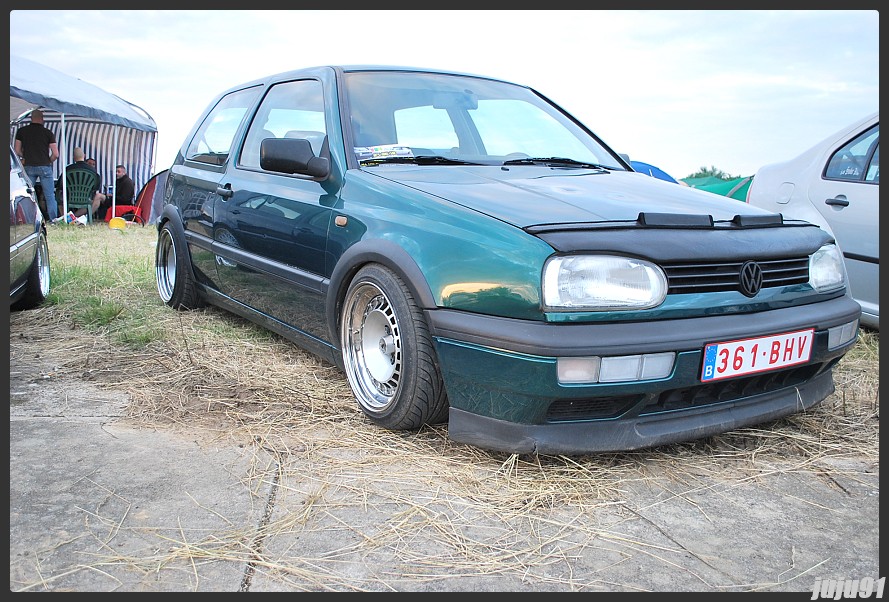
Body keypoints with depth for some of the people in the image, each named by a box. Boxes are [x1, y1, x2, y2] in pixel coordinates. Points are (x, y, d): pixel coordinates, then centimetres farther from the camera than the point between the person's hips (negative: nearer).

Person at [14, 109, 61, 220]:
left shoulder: (21, 131, 4)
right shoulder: (48, 132, -1)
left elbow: (17, 151, 6)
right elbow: (55, 154, -5)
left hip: (28, 167, 2)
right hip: (44, 167, -2)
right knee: (50, 196, 2)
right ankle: (54, 220, -1)